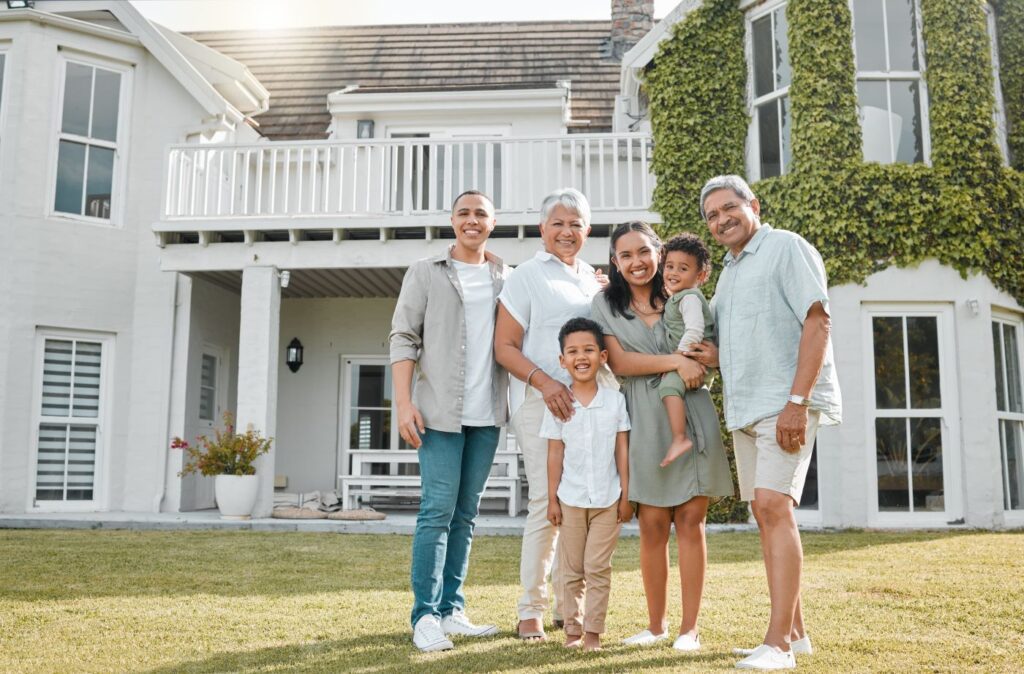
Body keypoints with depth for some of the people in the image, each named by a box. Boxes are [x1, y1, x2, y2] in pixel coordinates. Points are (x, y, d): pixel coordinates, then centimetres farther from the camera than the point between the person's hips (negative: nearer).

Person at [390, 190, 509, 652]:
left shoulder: (507, 278, 12)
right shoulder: (425, 273, 4)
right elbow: (404, 338, -1)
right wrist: (404, 402, -11)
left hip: (487, 414, 4)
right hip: (440, 411, -3)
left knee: (466, 514, 8)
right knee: (438, 510, -6)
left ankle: (451, 610, 17)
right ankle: (425, 616, 2)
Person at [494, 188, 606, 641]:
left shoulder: (594, 279, 17)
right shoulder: (527, 276, 0)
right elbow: (505, 347, -6)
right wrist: (544, 382, -19)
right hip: (541, 400, -5)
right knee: (546, 503, -6)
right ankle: (531, 610, 7)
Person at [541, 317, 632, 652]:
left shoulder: (615, 400, -2)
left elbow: (622, 450, 1)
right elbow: (555, 454, 1)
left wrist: (626, 495, -1)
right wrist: (552, 499, 0)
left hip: (607, 499, -1)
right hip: (571, 499, 1)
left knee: (598, 567, 3)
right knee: (571, 569, 9)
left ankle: (594, 630, 11)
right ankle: (573, 627, 19)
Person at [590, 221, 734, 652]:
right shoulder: (605, 304, 5)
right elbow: (619, 362, -7)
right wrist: (676, 362, -16)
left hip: (692, 416, 1)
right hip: (644, 421, -1)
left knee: (690, 520, 0)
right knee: (653, 527, 1)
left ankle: (689, 627, 7)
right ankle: (656, 624, 16)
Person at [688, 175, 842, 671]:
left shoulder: (786, 248, -4)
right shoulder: (728, 272, 20)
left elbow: (817, 322, -13)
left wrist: (797, 401, -21)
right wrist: (716, 357, 6)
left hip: (786, 404, -9)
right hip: (744, 408, 9)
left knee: (773, 506, -17)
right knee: (764, 513, 9)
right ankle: (794, 630, 18)